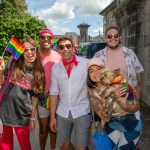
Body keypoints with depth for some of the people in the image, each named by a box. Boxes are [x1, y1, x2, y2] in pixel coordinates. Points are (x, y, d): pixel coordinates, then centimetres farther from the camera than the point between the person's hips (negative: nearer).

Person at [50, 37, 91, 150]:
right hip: (63, 112, 4)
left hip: (82, 112, -3)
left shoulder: (86, 63, -8)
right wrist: (52, 116, 5)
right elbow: (54, 92, 6)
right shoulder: (55, 68, 3)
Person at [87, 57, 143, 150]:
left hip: (132, 119, -1)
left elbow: (137, 105, -12)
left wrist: (125, 106, -34)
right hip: (113, 123, 2)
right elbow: (105, 118, -20)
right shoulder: (92, 92, -13)